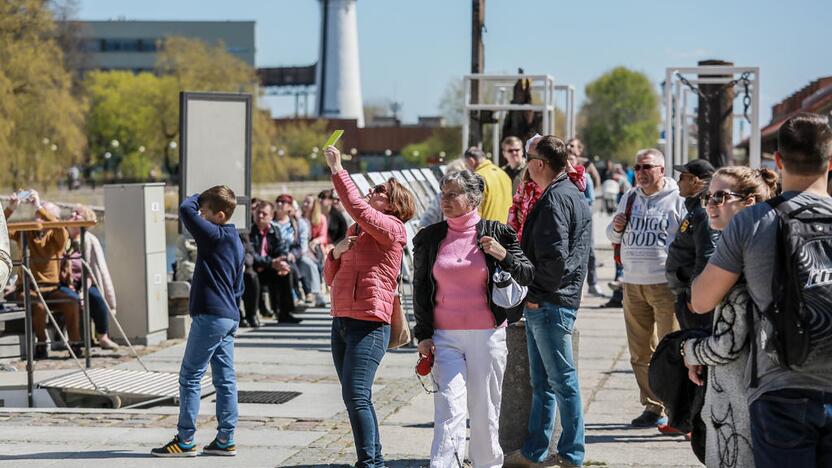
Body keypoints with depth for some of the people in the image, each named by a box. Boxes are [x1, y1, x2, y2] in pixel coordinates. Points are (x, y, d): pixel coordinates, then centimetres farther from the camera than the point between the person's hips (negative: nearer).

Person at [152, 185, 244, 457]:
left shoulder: (215, 236, -14)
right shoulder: (235, 242, 15)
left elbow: (186, 209, -21)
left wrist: (198, 199, -2)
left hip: (210, 316, -9)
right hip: (229, 317, 10)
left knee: (190, 377, -3)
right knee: (225, 378, 8)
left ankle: (185, 440, 0)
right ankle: (226, 439, 9)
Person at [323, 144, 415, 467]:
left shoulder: (392, 229, -6)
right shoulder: (355, 231, 19)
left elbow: (358, 208, -24)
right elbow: (330, 277, 21)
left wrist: (338, 171, -19)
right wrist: (336, 252, 1)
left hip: (369, 325, -9)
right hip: (341, 320, 9)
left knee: (355, 395, -17)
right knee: (355, 397, 11)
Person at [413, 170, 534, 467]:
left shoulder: (496, 234, 1)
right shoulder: (430, 238, 6)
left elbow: (528, 276, 4)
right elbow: (420, 289, 10)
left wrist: (505, 256, -14)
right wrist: (423, 335, 4)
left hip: (488, 335, 0)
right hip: (445, 337, 0)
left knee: (485, 410, 6)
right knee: (449, 407, -13)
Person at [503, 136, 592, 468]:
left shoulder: (557, 198, -16)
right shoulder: (569, 193, 16)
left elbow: (555, 256, -25)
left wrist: (537, 291, -13)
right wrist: (534, 292, 14)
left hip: (549, 305, -10)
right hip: (542, 304, 10)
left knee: (562, 380, -2)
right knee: (542, 383, 15)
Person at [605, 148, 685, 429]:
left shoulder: (677, 200, -2)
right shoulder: (629, 199, 15)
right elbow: (613, 237, 25)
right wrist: (616, 229, 1)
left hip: (666, 285, -6)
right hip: (633, 284, 6)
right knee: (640, 353, 9)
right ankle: (652, 408, 18)